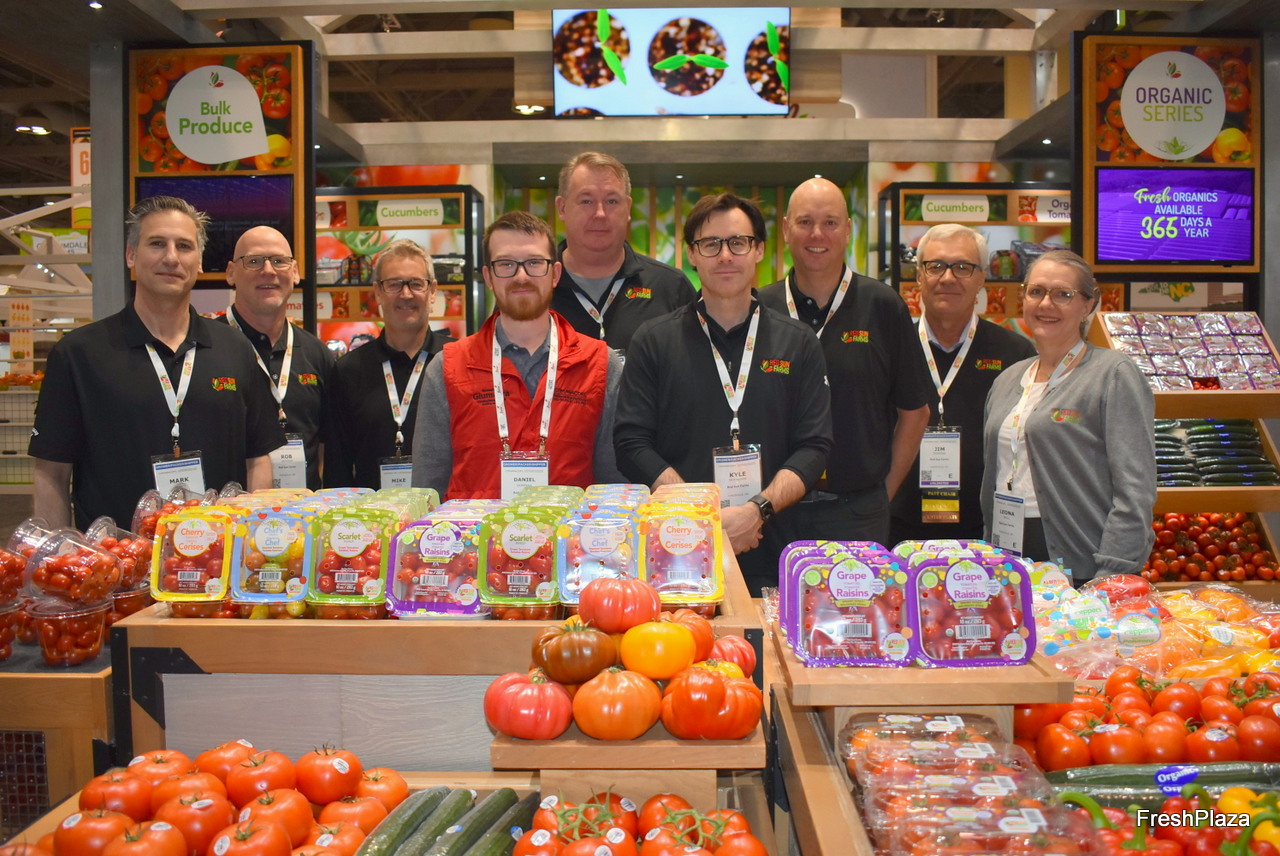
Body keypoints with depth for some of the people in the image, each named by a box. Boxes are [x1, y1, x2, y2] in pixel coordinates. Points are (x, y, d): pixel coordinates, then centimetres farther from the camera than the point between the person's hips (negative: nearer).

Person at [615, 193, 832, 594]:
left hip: (769, 555, 1)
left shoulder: (798, 344, 7)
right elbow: (632, 444, -3)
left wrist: (758, 510, -15)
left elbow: (815, 446, 1)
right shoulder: (653, 342, 4)